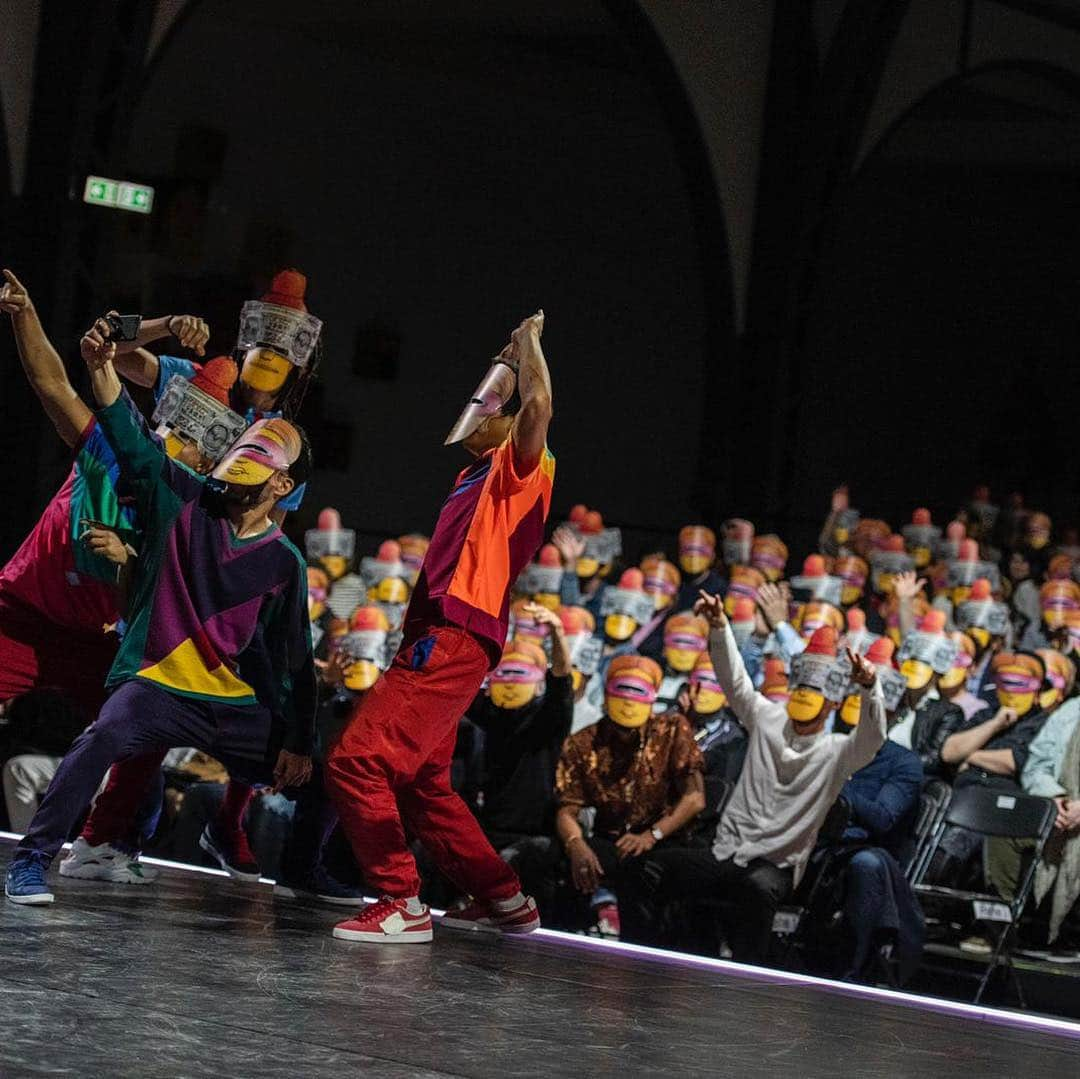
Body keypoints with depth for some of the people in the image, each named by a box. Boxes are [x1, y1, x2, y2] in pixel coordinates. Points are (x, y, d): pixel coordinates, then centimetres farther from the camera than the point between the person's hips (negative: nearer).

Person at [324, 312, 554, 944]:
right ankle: (505, 900, 24)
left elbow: (539, 406, -20)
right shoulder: (477, 474, 22)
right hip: (434, 636, 10)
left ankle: (402, 906, -17)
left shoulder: (520, 465, -4)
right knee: (422, 783, 17)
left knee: (358, 761, -18)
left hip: (455, 641, -10)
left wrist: (529, 341, -10)